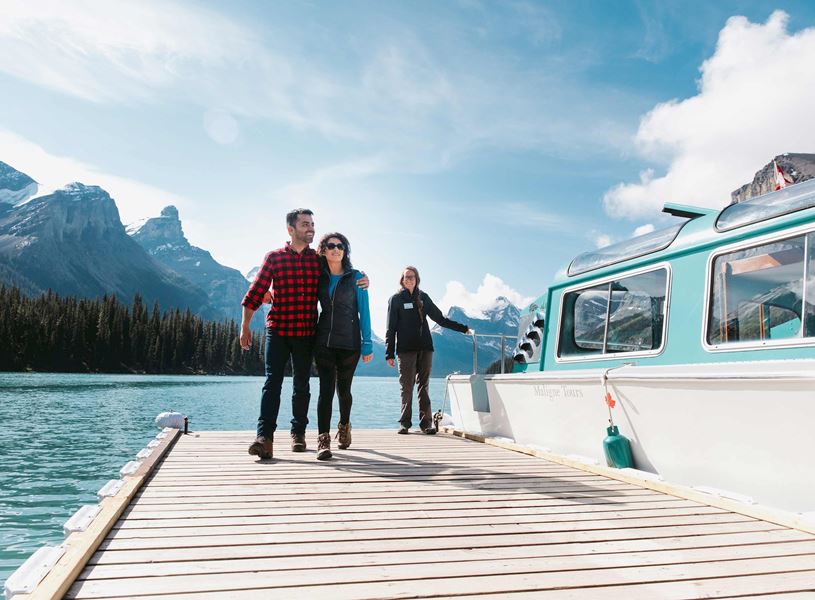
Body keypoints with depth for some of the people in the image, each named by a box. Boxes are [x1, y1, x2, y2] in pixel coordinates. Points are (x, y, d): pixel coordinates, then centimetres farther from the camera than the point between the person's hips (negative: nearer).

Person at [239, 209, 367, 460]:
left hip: (306, 332, 2)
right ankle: (265, 436, -13)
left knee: (301, 385, 9)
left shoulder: (319, 259, 8)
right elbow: (255, 293, 4)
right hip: (277, 329, -2)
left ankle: (298, 433, 22)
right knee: (273, 381, -10)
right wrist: (245, 327, 1)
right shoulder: (274, 257, 3)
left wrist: (361, 282, -4)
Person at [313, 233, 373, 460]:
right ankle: (323, 440, -9)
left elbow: (363, 311, -1)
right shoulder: (319, 277, 7)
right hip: (324, 341, 1)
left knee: (343, 389, 10)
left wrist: (367, 343, -5)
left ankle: (344, 426, 36)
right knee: (326, 389, -8)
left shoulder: (356, 277, -1)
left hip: (349, 342, -1)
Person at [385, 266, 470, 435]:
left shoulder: (423, 297, 14)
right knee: (407, 386, -3)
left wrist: (463, 328, 19)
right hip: (405, 349, -3)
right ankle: (405, 423, 4)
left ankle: (426, 422, 2)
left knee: (423, 385, 2)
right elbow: (391, 328, 1)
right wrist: (390, 353, -6)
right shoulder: (396, 299, 5)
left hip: (425, 348, 3)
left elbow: (440, 318, 21)